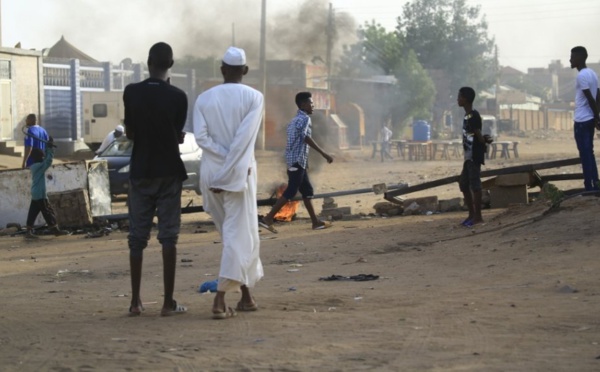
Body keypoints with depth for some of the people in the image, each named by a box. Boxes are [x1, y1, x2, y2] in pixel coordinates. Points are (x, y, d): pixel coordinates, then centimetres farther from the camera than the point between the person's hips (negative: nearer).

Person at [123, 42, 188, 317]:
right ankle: (168, 302, -2)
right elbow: (179, 137, 0)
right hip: (169, 171, -2)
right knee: (168, 235, 1)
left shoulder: (131, 92, -3)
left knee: (137, 235, 8)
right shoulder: (177, 97, -8)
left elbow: (129, 134, 2)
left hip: (140, 171, 2)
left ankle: (135, 302, 8)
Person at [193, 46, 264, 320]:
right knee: (238, 235, -3)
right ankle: (220, 300, -15)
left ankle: (246, 295, 22)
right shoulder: (254, 97, -3)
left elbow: (201, 136, -7)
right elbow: (243, 138, -14)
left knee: (233, 234, 17)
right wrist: (229, 171, -13)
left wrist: (222, 166, -7)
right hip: (239, 174, -4)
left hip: (210, 173, 4)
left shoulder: (204, 99, 6)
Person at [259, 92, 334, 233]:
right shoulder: (304, 119, -10)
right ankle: (268, 219, -12)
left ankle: (316, 222, 18)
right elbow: (306, 137, -26)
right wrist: (323, 153, -30)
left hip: (295, 160, 10)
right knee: (290, 192, -9)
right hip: (298, 160, -10)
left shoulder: (295, 119, 20)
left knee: (307, 191, 14)